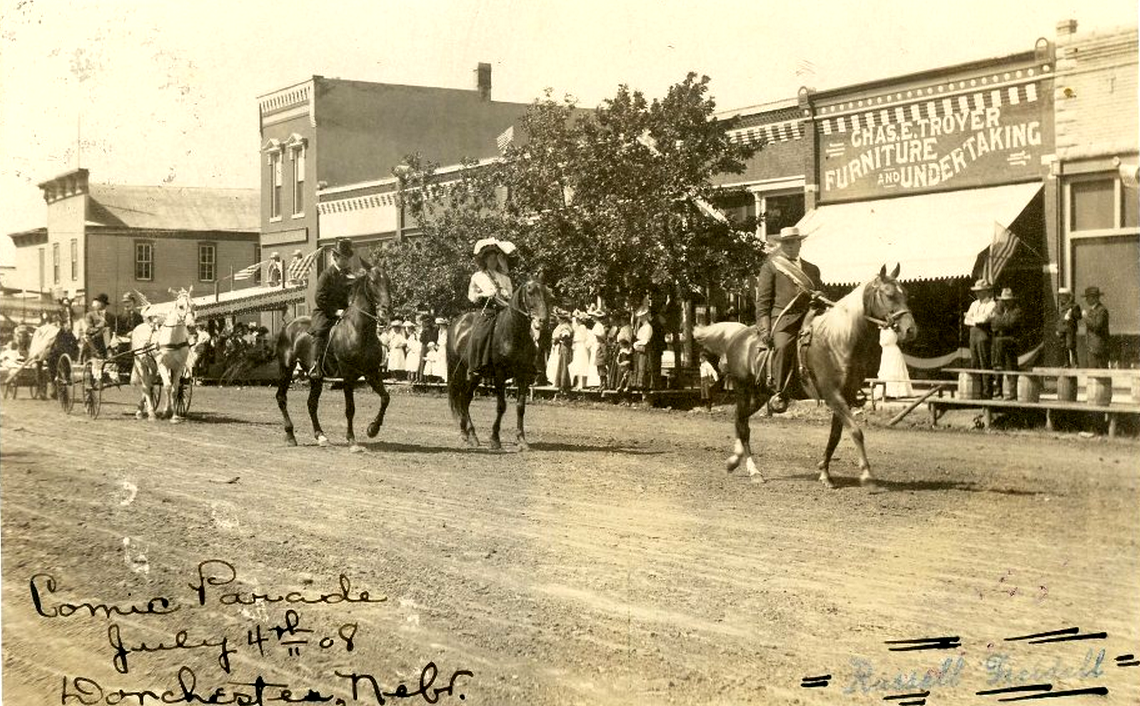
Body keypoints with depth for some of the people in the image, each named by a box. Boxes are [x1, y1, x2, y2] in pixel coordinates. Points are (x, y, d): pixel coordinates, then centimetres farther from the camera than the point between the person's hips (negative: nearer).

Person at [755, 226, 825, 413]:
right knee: (782, 345, -32)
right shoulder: (770, 267, 13)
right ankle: (779, 393, -29)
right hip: (783, 318, -5)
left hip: (808, 317, 5)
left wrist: (819, 298, 4)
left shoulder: (812, 269, 26)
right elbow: (763, 300, 5)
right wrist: (764, 328, -7)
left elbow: (821, 293, 31)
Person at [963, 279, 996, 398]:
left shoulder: (992, 304, -3)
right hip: (973, 334, 7)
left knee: (985, 364, -8)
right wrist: (977, 321, -5)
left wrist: (972, 318, 0)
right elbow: (967, 321, 12)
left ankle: (987, 392, -7)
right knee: (974, 364, 6)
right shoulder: (974, 304, 20)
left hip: (984, 335, -7)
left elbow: (985, 318, -16)